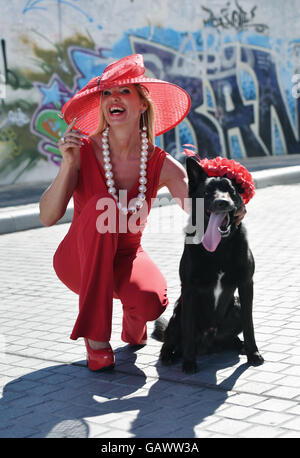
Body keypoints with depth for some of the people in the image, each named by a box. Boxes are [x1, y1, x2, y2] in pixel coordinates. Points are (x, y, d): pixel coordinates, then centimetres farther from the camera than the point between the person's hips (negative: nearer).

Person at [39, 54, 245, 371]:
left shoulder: (162, 165, -12)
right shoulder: (83, 152, -16)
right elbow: (47, 217, -20)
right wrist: (68, 165, -33)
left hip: (126, 257, 1)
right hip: (78, 261, -1)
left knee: (151, 300, -33)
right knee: (101, 205, -32)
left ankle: (133, 324, 11)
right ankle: (95, 336, -24)